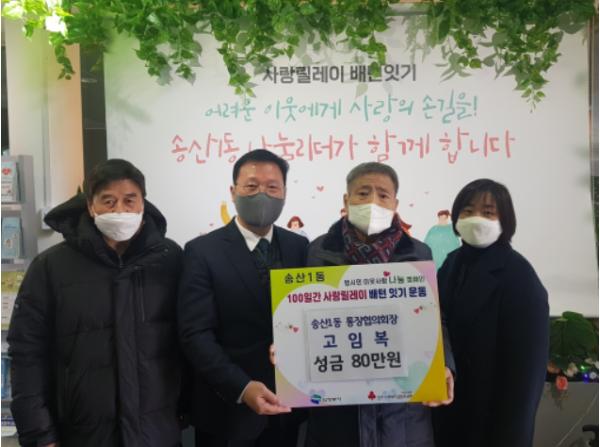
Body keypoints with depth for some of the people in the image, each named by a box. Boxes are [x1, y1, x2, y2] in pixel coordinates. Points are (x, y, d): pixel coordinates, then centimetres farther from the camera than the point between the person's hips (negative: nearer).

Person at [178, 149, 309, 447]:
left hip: (288, 405, 4)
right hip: (228, 409, -3)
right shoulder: (203, 251, -8)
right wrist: (242, 388, -23)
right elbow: (196, 334, -13)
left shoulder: (300, 247, 3)